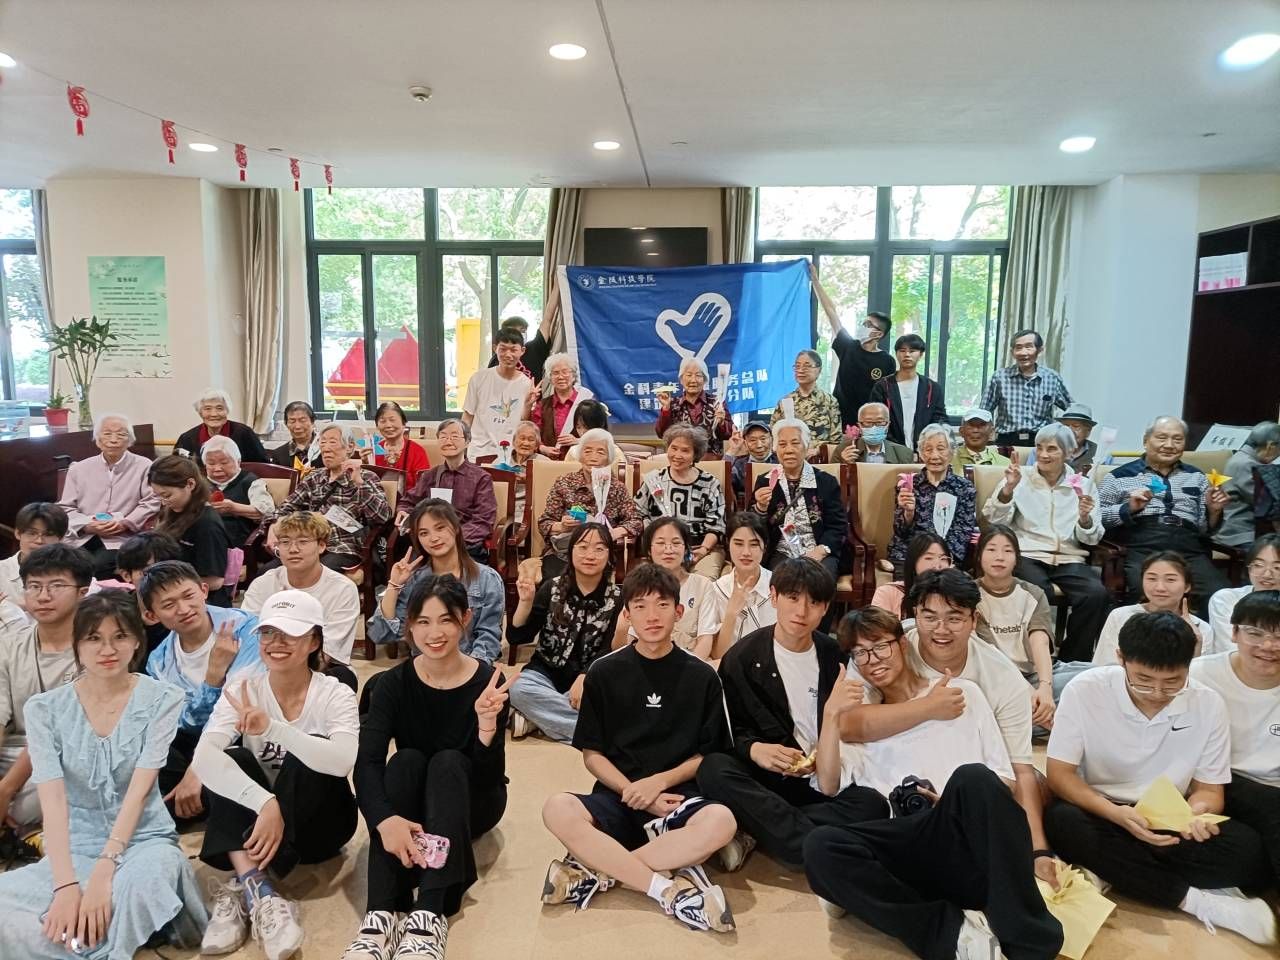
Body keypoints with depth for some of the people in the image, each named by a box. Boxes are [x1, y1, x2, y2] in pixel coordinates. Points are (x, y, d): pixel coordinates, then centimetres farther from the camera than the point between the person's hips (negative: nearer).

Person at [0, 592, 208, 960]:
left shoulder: (161, 701, -5)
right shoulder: (45, 709, -1)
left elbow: (139, 791, -13)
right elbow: (53, 800, -11)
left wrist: (104, 871, -25)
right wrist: (66, 885, -22)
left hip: (144, 840, -2)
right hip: (75, 847, 3)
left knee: (142, 881, -38)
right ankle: (138, 923, -11)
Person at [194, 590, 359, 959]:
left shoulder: (335, 694, -13)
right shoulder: (241, 692, -7)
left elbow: (343, 761, -34)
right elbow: (203, 759, -26)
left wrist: (272, 728, -45)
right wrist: (265, 803, -39)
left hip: (317, 822, -2)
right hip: (254, 821, 2)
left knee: (306, 757, -29)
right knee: (233, 759, -25)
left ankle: (242, 889, -30)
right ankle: (260, 891, -38)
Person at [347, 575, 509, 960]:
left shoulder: (487, 681, -17)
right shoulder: (394, 683, -12)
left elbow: (490, 777, -21)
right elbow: (366, 763, -25)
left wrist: (487, 723, -42)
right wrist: (385, 819, -45)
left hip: (470, 802, -1)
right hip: (410, 803, 2)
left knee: (448, 761, -31)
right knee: (406, 760, -28)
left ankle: (430, 915, -44)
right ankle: (381, 914, -39)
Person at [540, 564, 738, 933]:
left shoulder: (701, 676, 4)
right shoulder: (604, 673, 4)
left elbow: (709, 754, 6)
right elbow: (592, 754, 4)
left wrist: (659, 782, -10)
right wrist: (634, 794, -11)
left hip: (678, 796, 0)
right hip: (617, 797, 0)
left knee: (721, 821, -34)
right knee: (558, 809, -31)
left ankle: (595, 870, -24)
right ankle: (668, 888, -27)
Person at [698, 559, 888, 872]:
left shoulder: (833, 656, 7)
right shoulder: (742, 658, -1)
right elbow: (730, 731, 1)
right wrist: (754, 749, -22)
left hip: (820, 780, 2)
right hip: (763, 779, -2)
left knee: (872, 804, -27)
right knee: (713, 769, -33)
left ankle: (755, 833, -23)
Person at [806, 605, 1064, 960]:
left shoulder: (962, 694, 20)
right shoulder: (860, 719, 24)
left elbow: (1005, 783, 14)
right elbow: (828, 785, 7)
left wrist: (964, 804, -7)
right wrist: (831, 715, -5)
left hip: (974, 848, -1)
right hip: (914, 854, 1)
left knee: (972, 778, -35)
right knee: (820, 847, -28)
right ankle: (954, 931, -30)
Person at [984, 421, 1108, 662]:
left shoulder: (1083, 484, 15)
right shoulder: (1021, 477, 10)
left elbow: (1090, 539, 10)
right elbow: (996, 520, 0)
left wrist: (1085, 518, -12)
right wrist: (1008, 488, -14)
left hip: (1070, 559, 2)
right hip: (1027, 555, -2)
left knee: (1097, 594, -27)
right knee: (1038, 591, -34)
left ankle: (1072, 662, -8)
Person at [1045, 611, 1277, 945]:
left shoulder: (1208, 704, -8)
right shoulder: (1083, 690, -16)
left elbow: (1208, 788, 1)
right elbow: (1059, 775, -13)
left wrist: (1196, 814, -24)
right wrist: (1116, 813, -31)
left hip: (1170, 824, 1)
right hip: (1101, 815, -1)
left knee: (1249, 850, -26)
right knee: (1063, 823, -35)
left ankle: (1117, 873, -18)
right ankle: (1197, 900, -23)